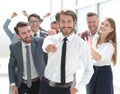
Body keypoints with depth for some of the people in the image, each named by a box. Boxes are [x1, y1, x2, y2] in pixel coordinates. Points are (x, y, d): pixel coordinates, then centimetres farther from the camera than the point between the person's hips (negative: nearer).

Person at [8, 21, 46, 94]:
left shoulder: (40, 42, -11)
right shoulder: (14, 47, -7)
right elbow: (11, 66, 2)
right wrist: (13, 84, -4)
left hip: (38, 83, -1)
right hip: (20, 84, 1)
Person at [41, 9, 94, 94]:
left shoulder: (82, 45, -8)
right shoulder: (52, 38, -6)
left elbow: (89, 70, 2)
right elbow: (46, 44, -31)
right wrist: (48, 46, -54)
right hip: (47, 86, 1)